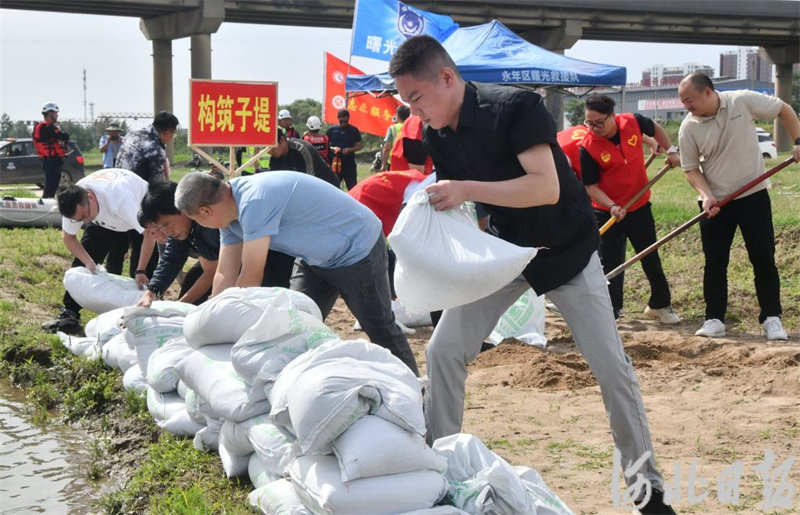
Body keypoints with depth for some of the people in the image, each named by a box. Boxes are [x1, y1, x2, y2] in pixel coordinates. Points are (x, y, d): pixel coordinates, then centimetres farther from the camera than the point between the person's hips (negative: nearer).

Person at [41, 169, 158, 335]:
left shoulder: (120, 199, -47)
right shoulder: (75, 203, -30)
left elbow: (149, 234, -41)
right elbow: (68, 236, -12)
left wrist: (140, 272, -40)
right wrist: (89, 263, -26)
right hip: (105, 217, 5)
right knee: (82, 262, -8)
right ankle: (69, 314, -2)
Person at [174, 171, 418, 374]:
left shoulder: (254, 202, -33)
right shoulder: (232, 209, -4)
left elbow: (251, 278, -28)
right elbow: (225, 276, 0)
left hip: (358, 249, -9)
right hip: (318, 258, 9)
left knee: (380, 328, 1)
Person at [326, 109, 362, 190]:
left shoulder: (354, 130, 6)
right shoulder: (332, 130, 6)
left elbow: (359, 146, 7)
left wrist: (349, 149, -12)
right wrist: (332, 148, -13)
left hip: (349, 163, -1)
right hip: (335, 163, 1)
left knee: (352, 187, -2)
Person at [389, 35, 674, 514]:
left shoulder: (515, 106, -26)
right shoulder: (437, 135, -6)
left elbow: (546, 188, -35)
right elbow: (457, 203, 4)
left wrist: (466, 189, -39)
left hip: (566, 250, -5)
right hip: (504, 250, 5)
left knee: (612, 366, -3)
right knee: (444, 350, -5)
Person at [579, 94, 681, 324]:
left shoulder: (633, 122, -13)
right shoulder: (587, 147, -21)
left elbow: (655, 129, 11)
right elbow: (590, 186, -16)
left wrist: (671, 151, 6)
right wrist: (612, 206, -28)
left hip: (639, 206, 3)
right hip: (607, 213, -3)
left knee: (651, 258, 15)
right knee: (610, 263, 0)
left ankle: (660, 305, 33)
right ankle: (611, 311, 13)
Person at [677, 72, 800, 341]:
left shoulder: (744, 101, -12)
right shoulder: (688, 128, -10)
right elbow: (691, 168, -3)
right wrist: (706, 195, -18)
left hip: (753, 195, -1)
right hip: (714, 203, 1)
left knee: (764, 258, 2)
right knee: (715, 263, 3)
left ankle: (771, 318, 13)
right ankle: (714, 319, 14)